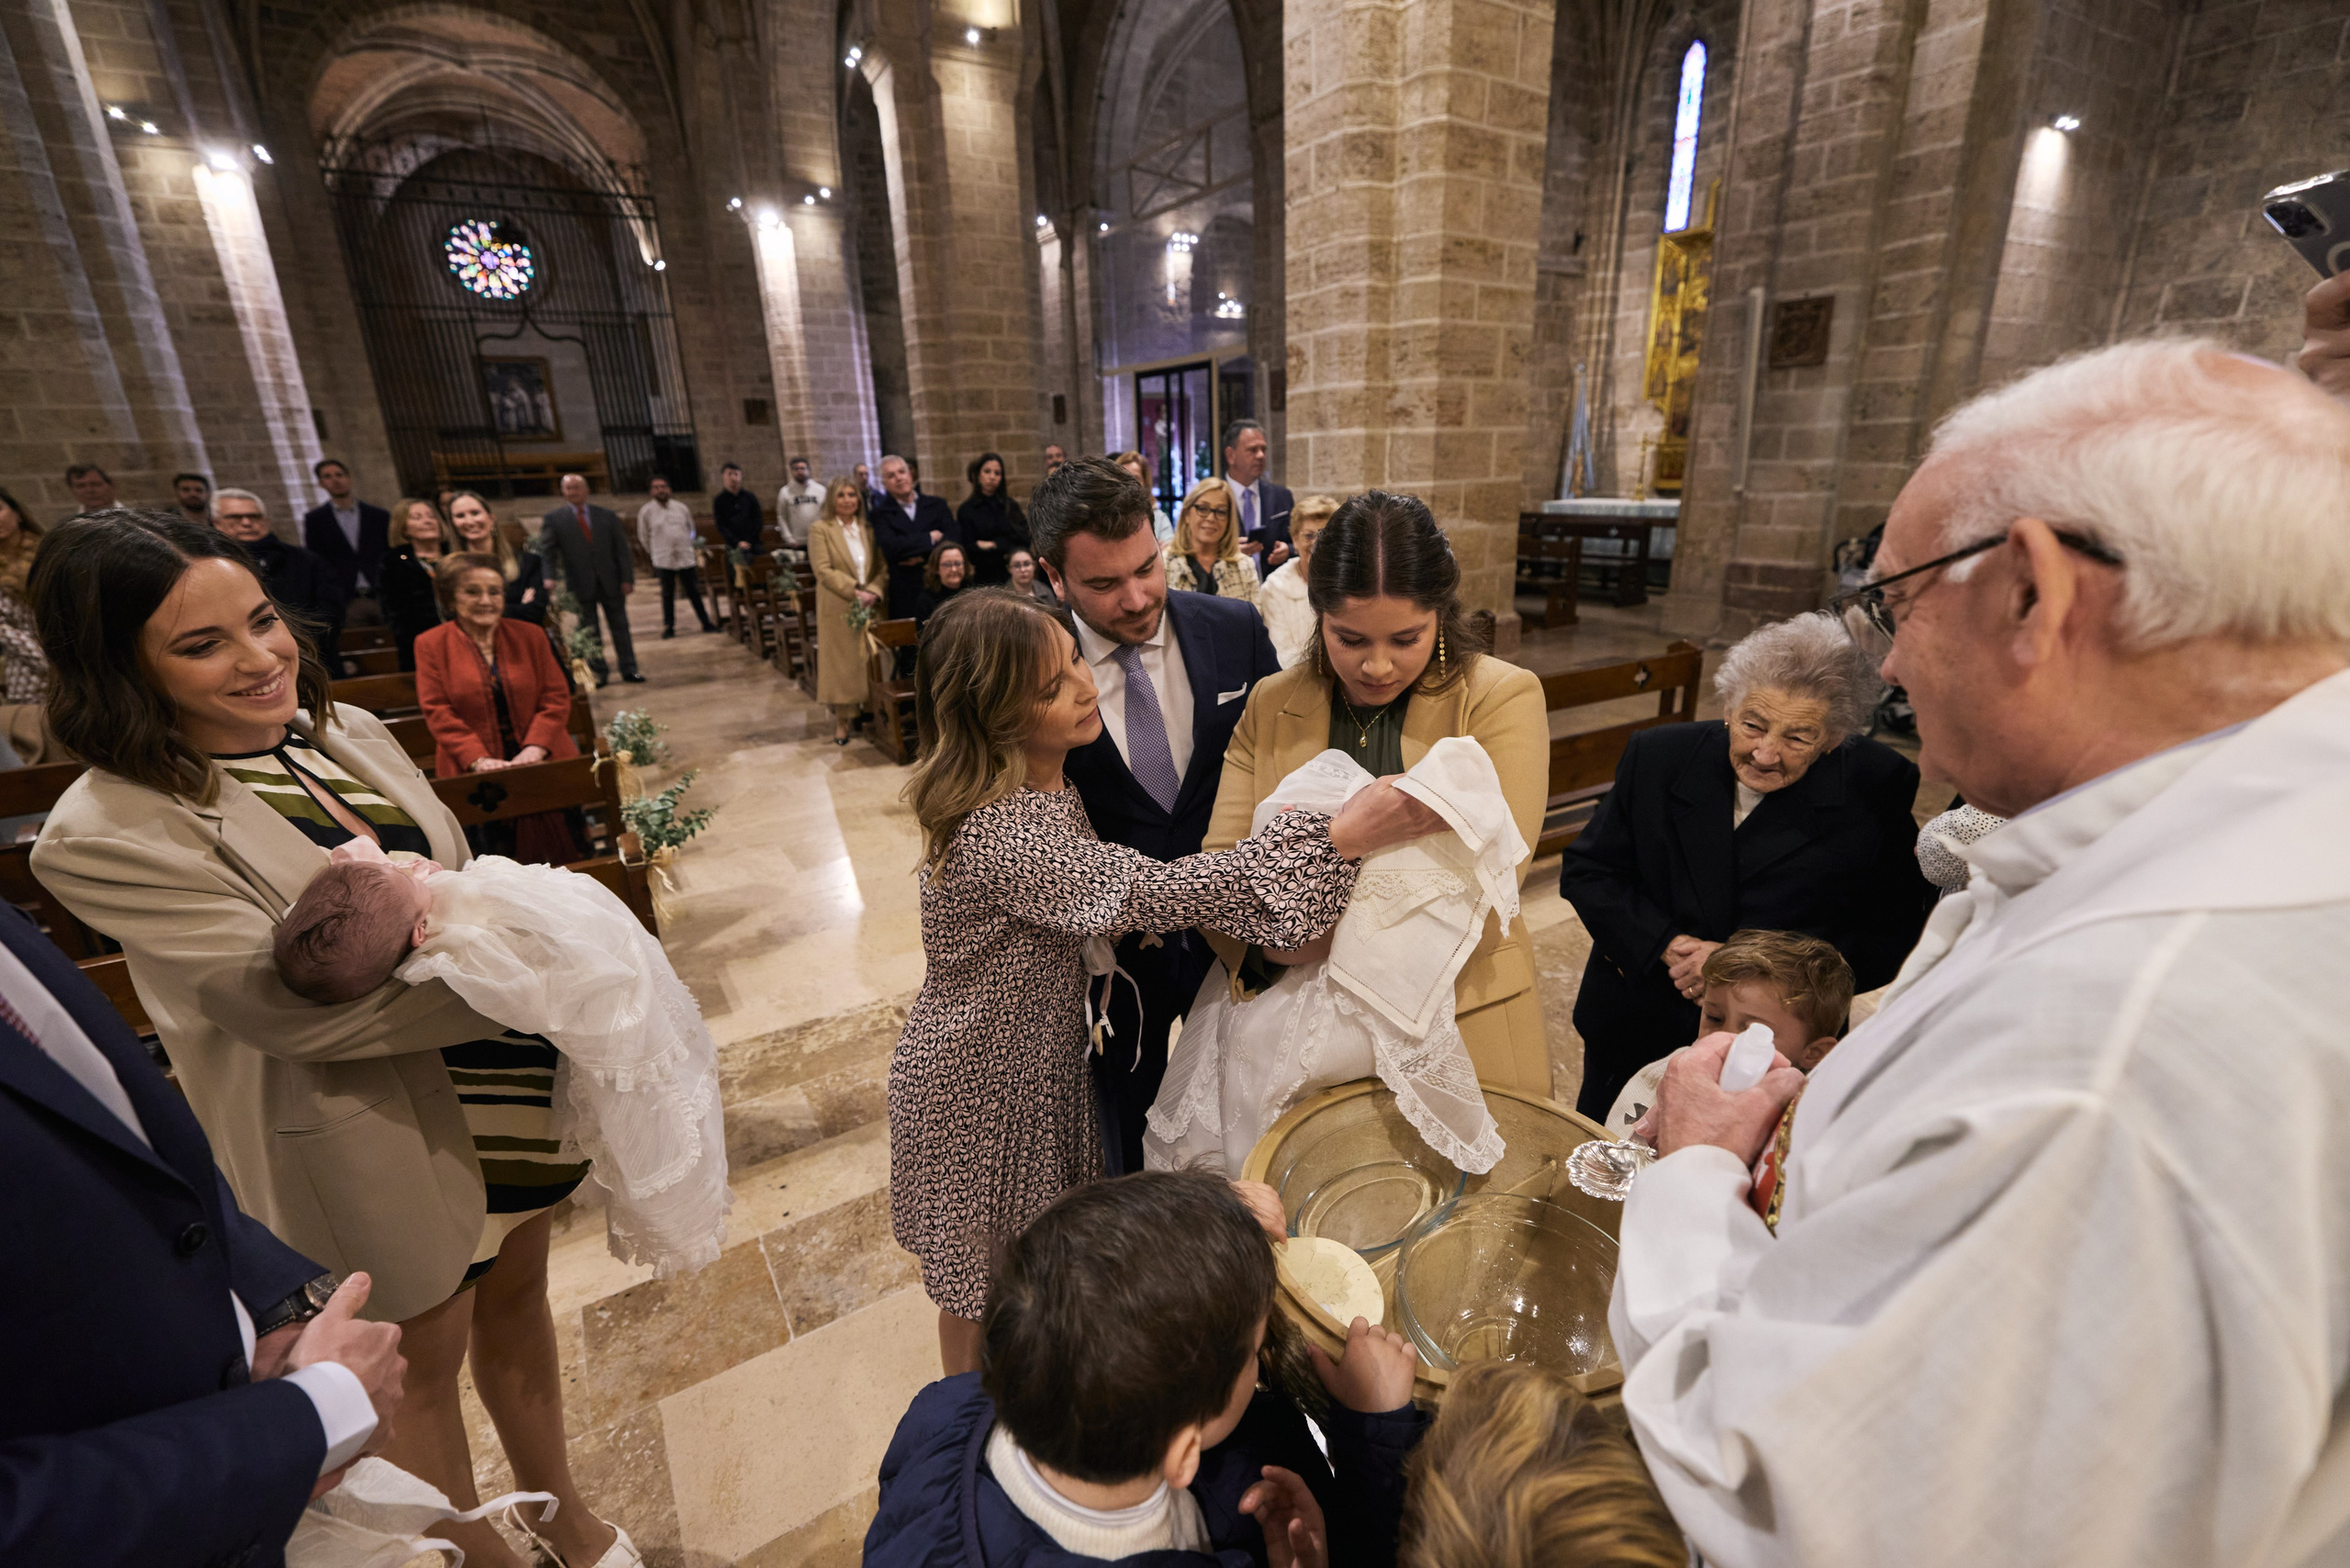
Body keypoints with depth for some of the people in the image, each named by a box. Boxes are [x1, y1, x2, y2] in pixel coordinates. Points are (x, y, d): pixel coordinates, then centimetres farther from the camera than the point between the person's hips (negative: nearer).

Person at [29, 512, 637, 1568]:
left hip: (504, 1079, 6)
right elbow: (302, 1009, -22)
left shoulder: (344, 731, -1)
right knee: (425, 1362, 18)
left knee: (517, 1296, 24)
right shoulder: (106, 833, -20)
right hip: (378, 1137, -6)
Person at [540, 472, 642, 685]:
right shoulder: (552, 520, 0)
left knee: (620, 628, 7)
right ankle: (598, 673, 15)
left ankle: (629, 670, 15)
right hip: (581, 586, -1)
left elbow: (622, 549, 5)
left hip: (611, 583, 1)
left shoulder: (606, 516, 6)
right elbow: (546, 553, -5)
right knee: (590, 633, 6)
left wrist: (628, 578, -4)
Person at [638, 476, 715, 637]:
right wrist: (656, 553, 12)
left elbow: (690, 529, 17)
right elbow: (643, 536, 8)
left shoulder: (680, 507, 6)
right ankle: (668, 627, 13)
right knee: (668, 595, 4)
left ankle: (706, 622, 15)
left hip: (686, 558, 2)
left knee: (694, 592, 6)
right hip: (664, 561, -2)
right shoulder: (646, 511, -1)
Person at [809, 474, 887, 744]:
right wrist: (854, 591, -18)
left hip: (869, 607, 4)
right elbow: (823, 570, -10)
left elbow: (883, 567, 7)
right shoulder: (820, 529, 0)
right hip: (838, 608, -3)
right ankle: (841, 720, 8)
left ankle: (868, 711, 17)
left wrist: (873, 591, -11)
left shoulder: (868, 529, 12)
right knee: (841, 664, 1)